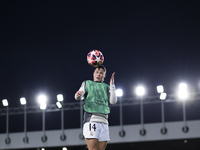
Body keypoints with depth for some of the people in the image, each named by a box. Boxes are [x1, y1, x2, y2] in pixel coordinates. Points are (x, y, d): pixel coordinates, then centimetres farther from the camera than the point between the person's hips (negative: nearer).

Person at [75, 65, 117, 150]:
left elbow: (113, 101, 8)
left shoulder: (106, 87, 23)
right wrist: (77, 95, -22)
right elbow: (80, 97, 3)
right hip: (91, 119, -3)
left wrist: (112, 85, 3)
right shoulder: (87, 83, 20)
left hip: (104, 121, 3)